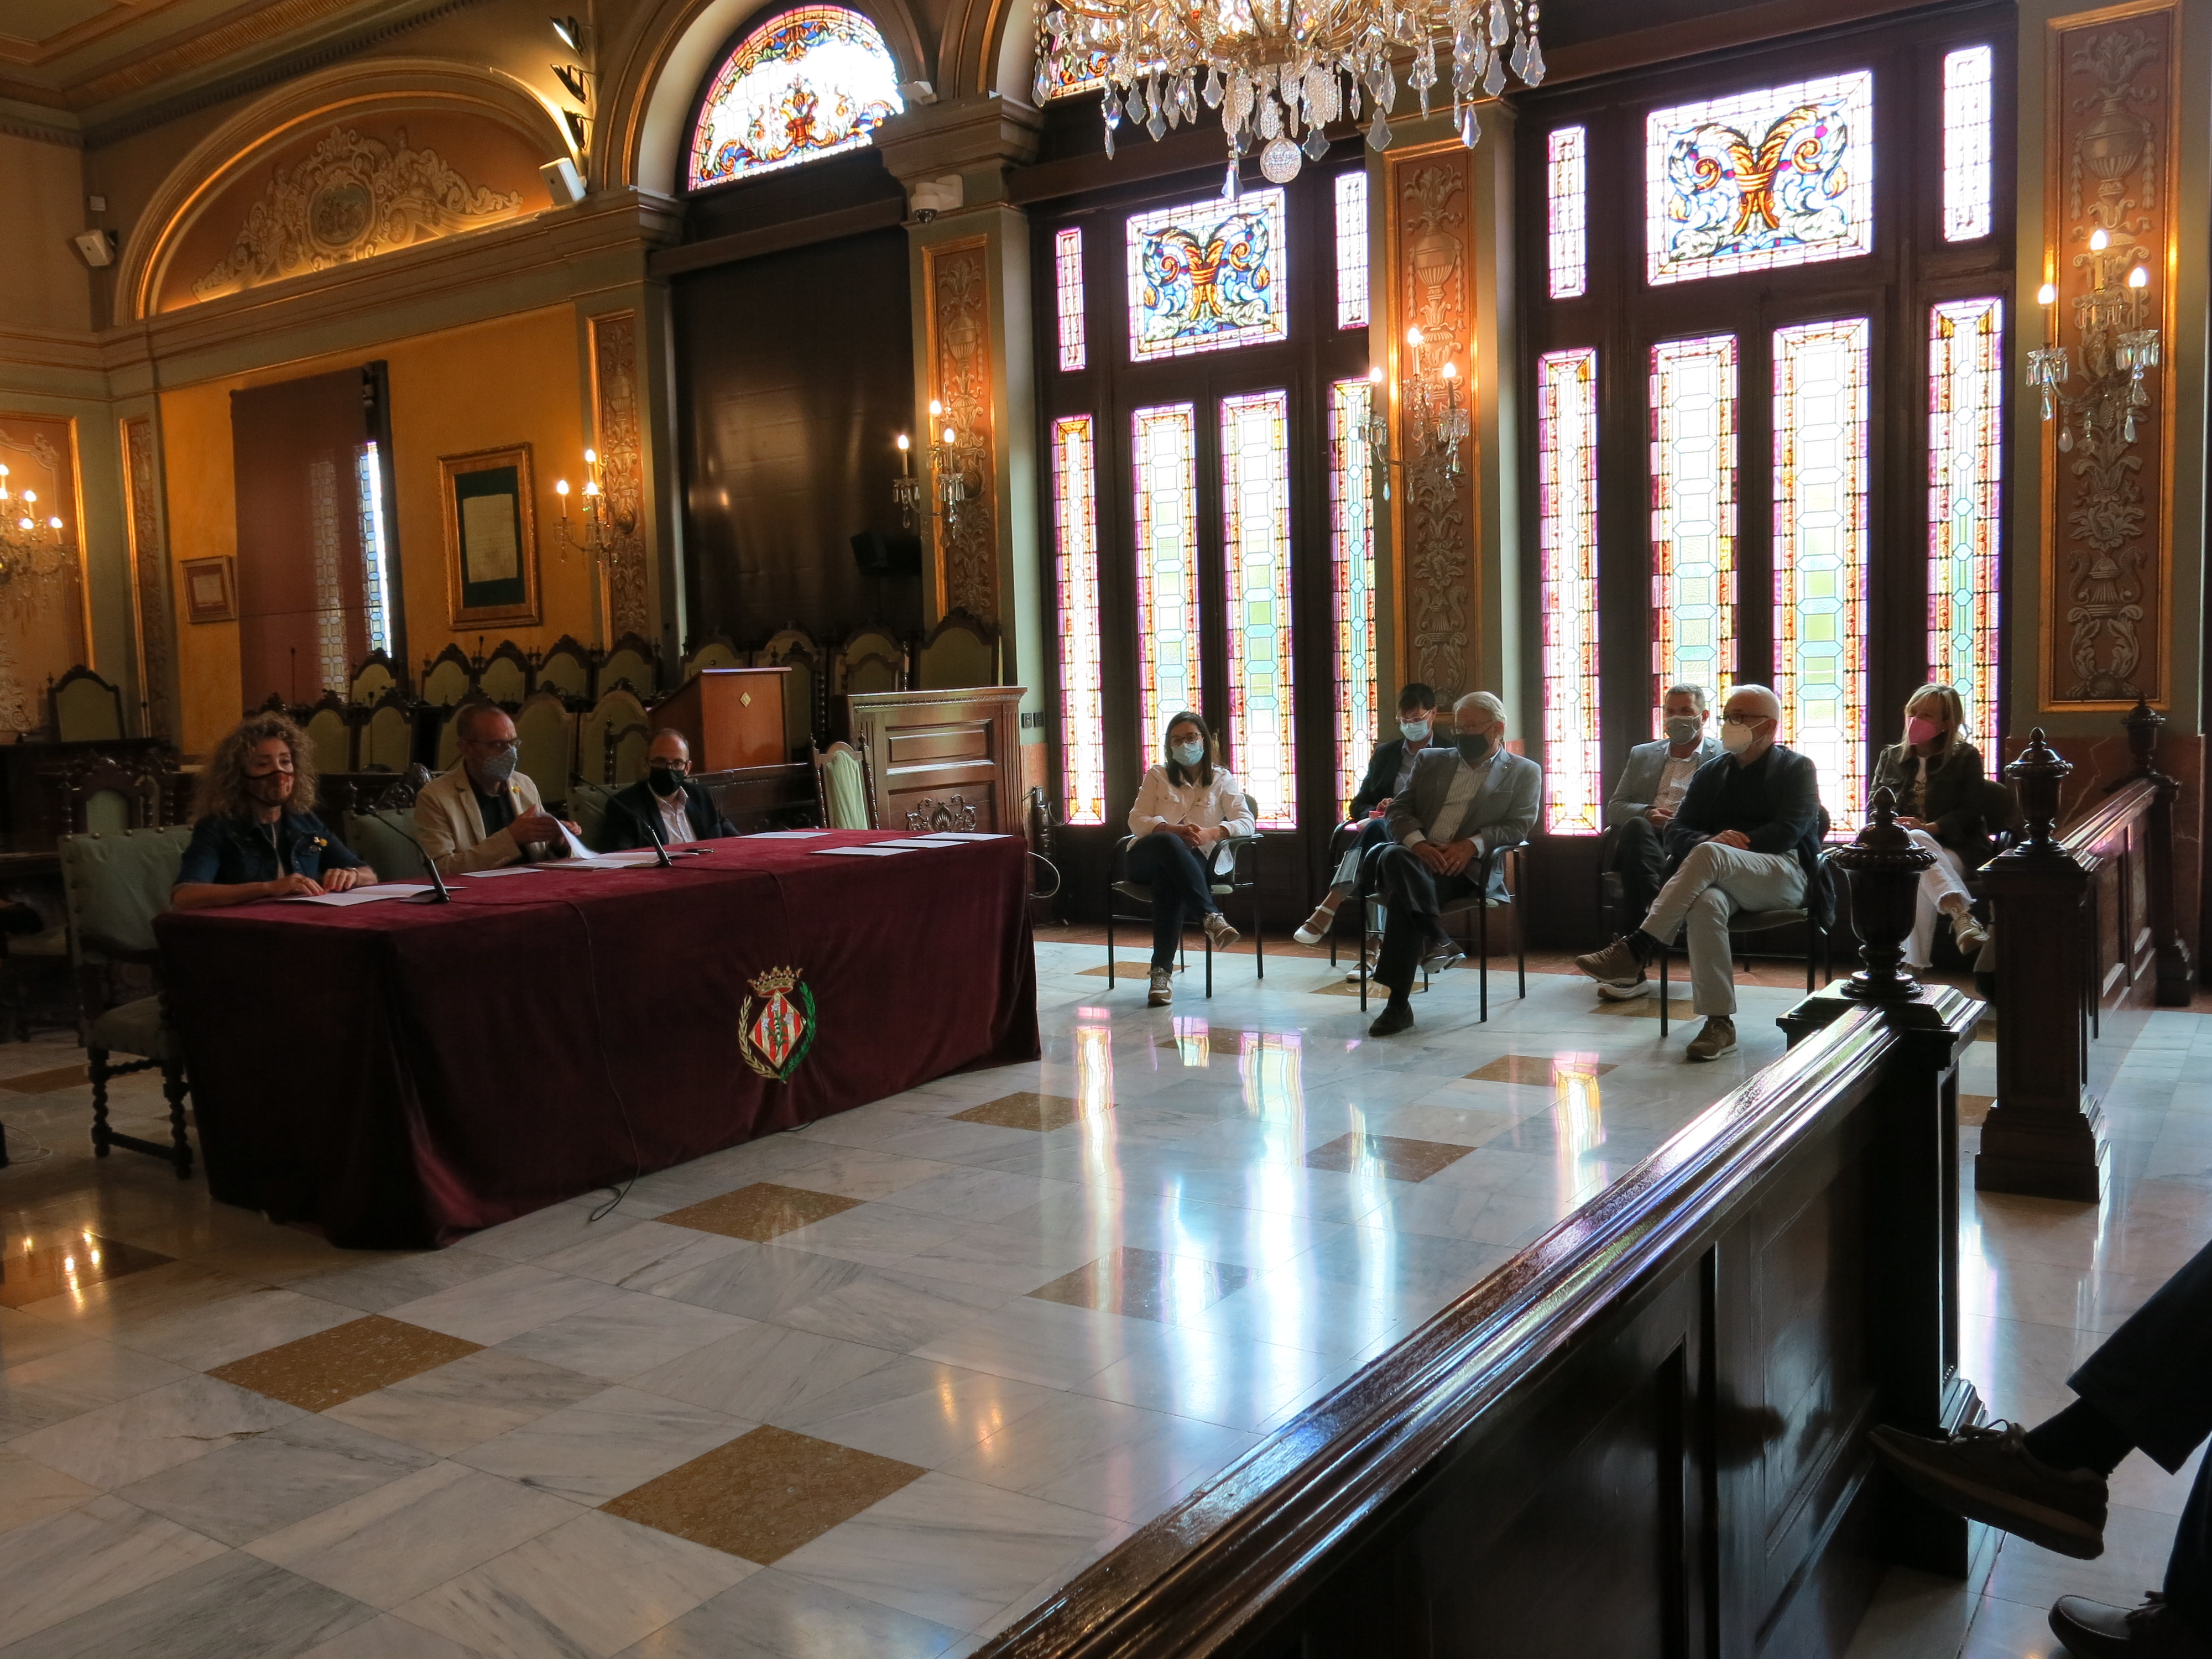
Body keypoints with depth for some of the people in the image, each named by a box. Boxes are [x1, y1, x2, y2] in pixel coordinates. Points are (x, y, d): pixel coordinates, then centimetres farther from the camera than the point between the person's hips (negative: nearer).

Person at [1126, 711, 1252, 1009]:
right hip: (1146, 858, 1)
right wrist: (1173, 830, -17)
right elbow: (1137, 821, 3)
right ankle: (1212, 917, -52)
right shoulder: (1157, 776, 17)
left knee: (1168, 878, -39)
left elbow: (1246, 822, 1)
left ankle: (1163, 970, -45)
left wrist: (1211, 833, -20)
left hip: (1194, 861, 0)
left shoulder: (1221, 779, 15)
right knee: (1169, 843, -38)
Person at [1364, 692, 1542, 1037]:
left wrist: (1473, 844, -16)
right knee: (1392, 855, -36)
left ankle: (1399, 1004, -32)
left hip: (1468, 868, -3)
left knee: (1402, 895, -34)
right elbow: (1398, 811, 14)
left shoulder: (1524, 772, 16)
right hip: (1417, 857, 3)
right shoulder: (1432, 761, 25)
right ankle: (1437, 938, -39)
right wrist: (1417, 842, -9)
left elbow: (1518, 827, 3)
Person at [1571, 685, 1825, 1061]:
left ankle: (1636, 950, -43)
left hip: (1784, 876, -3)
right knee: (1707, 902, -37)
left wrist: (1717, 846, -15)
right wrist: (1707, 841, -14)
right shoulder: (1711, 773, 22)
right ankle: (1720, 1024, -38)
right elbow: (1677, 832, 12)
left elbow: (1789, 831, -7)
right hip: (1722, 877, 3)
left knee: (1709, 854, -36)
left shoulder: (1797, 769, 10)